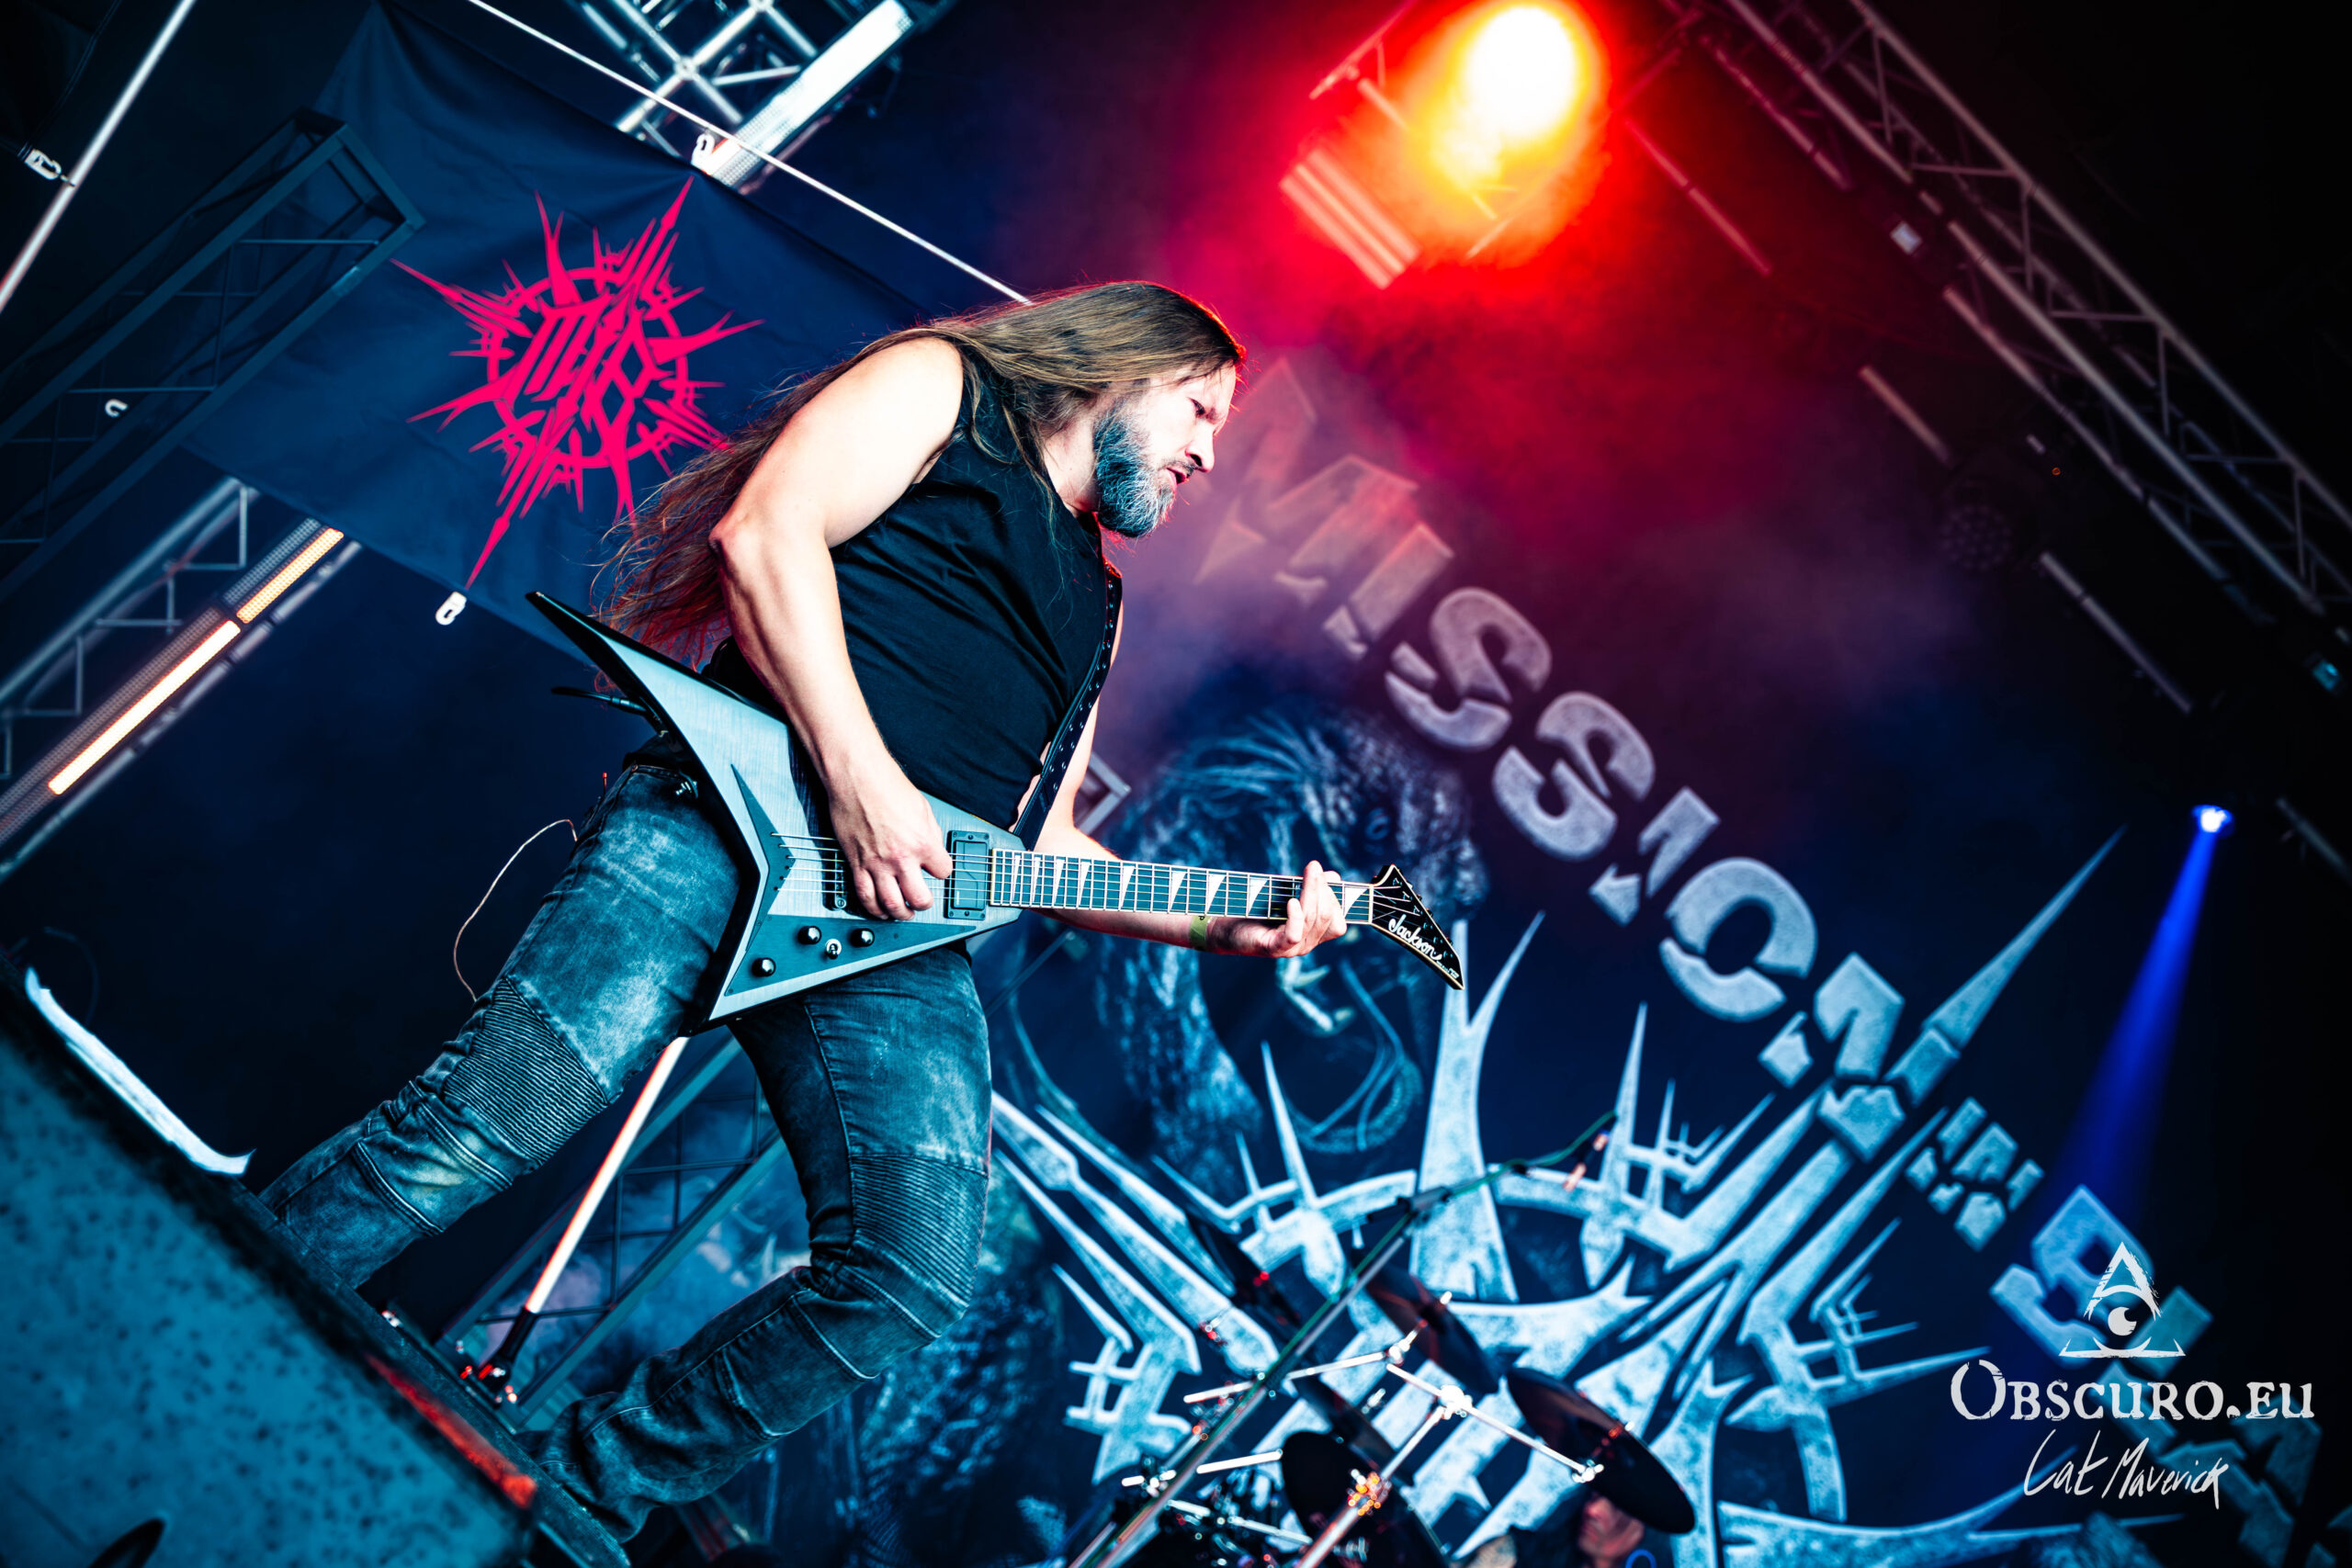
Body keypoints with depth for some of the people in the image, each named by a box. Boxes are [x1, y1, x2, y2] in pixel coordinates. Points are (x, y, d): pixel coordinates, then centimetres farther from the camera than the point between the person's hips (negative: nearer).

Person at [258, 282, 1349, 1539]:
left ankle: (576, 1493, 5)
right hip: (741, 818, -6)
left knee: (910, 1278, -11)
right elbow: (766, 531, -5)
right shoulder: (945, 385, 13)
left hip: (904, 931, 7)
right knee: (475, 1129, -16)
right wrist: (859, 782, -14)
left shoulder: (1091, 609, 32)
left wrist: (1225, 923, 17)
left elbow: (1039, 841, 29)